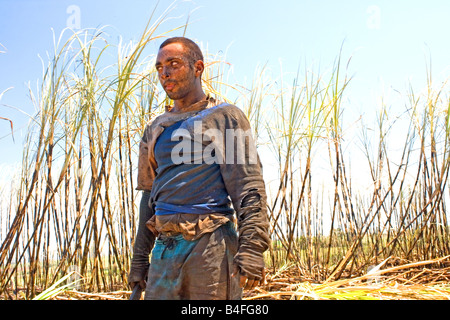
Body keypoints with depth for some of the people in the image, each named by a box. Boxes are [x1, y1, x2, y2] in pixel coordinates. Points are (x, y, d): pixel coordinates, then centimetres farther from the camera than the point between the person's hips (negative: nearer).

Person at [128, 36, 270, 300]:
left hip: (211, 243, -5)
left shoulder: (224, 117, 2)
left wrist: (252, 246, -18)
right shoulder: (156, 129, 20)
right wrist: (139, 258, 18)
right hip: (165, 246, 5)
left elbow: (249, 186, -7)